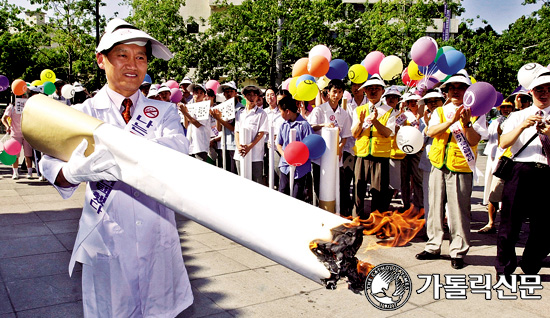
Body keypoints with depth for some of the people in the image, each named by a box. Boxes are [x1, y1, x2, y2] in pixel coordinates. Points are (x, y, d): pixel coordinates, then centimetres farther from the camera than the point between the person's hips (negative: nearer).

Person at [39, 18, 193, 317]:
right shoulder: (83, 113, 2)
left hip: (158, 239, 1)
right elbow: (52, 163, -10)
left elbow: (178, 146, -17)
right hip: (106, 241, 0)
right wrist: (75, 170, -35)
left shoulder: (164, 111, 4)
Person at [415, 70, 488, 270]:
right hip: (438, 166, 3)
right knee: (435, 208, 8)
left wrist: (466, 123, -23)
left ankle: (458, 252, 11)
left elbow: (474, 140, -7)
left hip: (461, 168, -3)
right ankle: (433, 247, 20)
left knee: (459, 211, -2)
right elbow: (431, 132, -7)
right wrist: (452, 120, -19)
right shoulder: (440, 111, 13)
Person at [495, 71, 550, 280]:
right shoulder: (518, 116, 14)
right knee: (510, 222, 1)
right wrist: (522, 126, -14)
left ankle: (530, 268, 25)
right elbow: (503, 143, -1)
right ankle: (504, 268, 17)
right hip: (521, 170, -1)